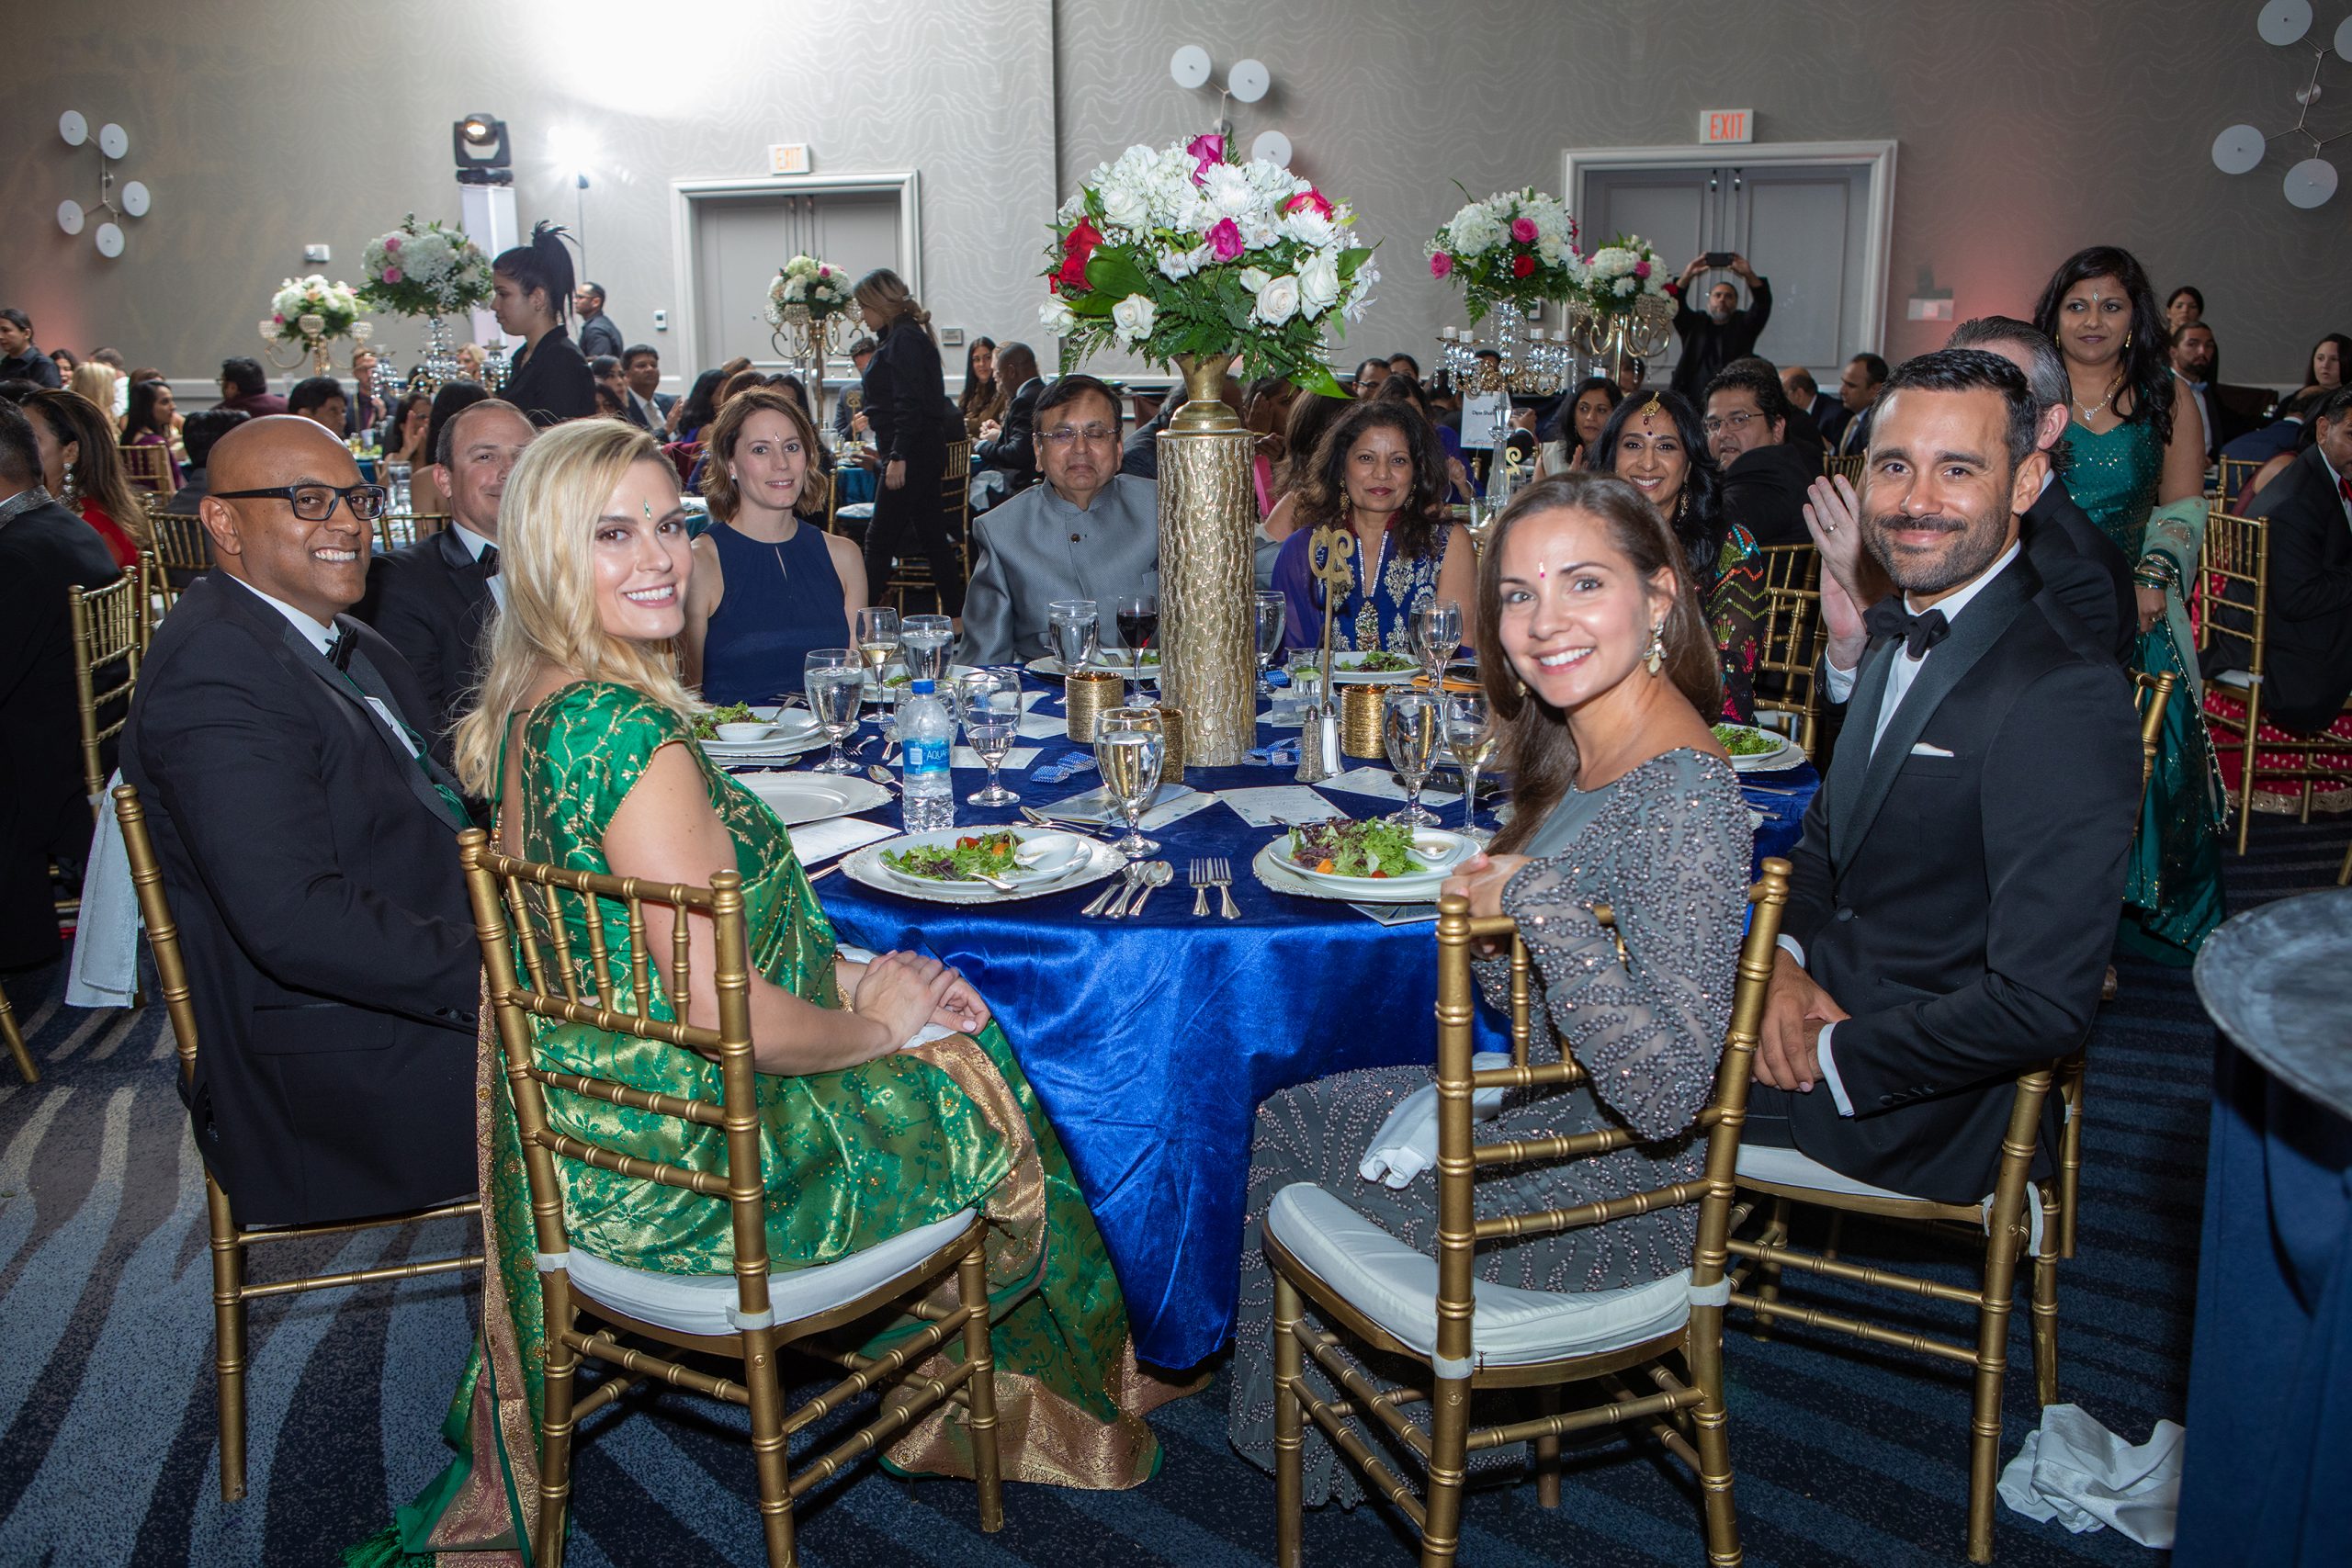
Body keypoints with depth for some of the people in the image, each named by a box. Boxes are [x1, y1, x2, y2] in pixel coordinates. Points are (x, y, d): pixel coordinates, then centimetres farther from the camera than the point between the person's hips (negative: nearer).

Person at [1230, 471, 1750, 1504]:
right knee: (1287, 1119, 16)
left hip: (1615, 1192, -9)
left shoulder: (1687, 795, -29)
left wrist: (1536, 898, -31)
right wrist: (1488, 912, -8)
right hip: (1546, 1111, 9)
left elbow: (1669, 1090, -35)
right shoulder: (1579, 754, 2)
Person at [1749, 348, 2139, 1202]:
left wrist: (1829, 1052, -18)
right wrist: (1782, 957, -5)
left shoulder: (2064, 695, -24)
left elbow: (2044, 1003, -28)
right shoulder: (1895, 636, 6)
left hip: (1925, 1112, -8)